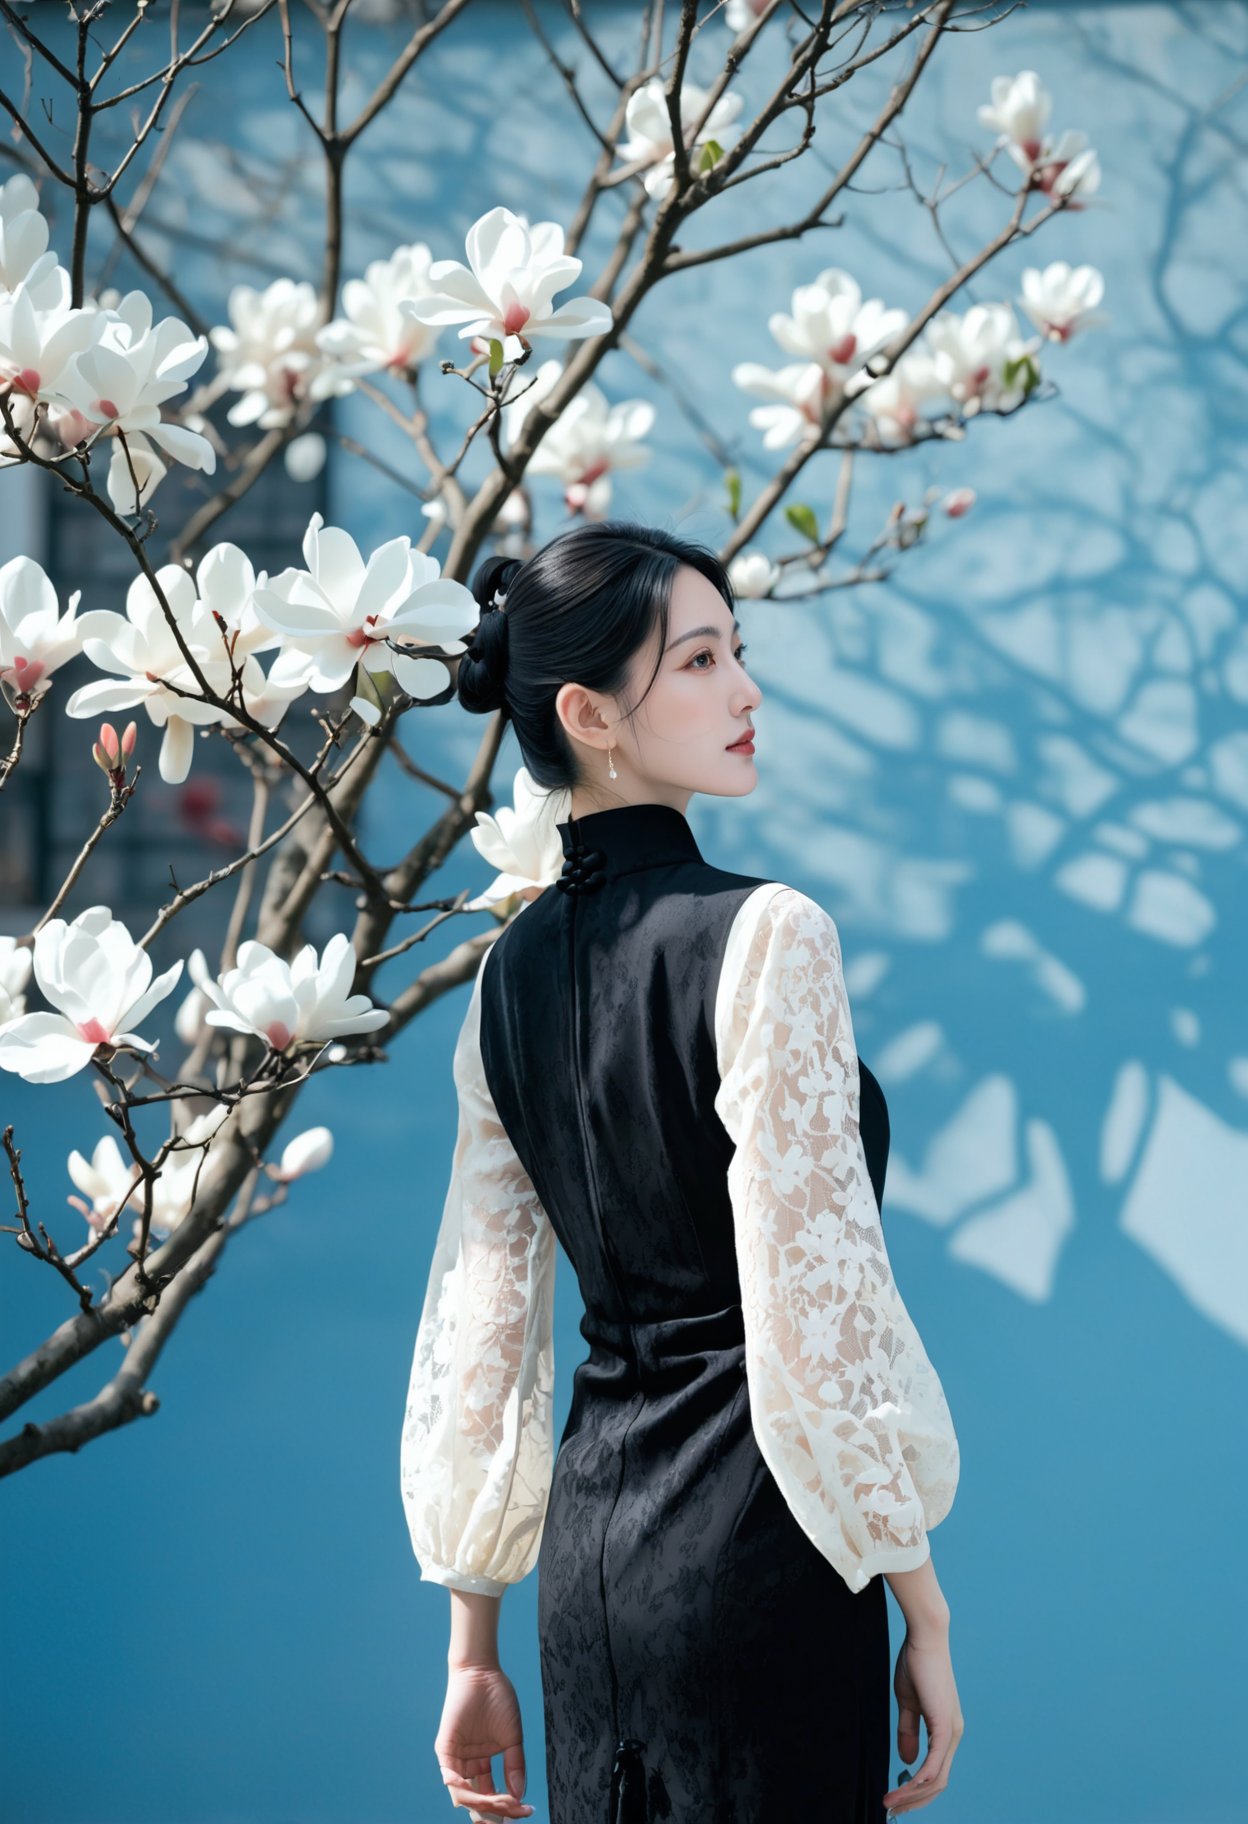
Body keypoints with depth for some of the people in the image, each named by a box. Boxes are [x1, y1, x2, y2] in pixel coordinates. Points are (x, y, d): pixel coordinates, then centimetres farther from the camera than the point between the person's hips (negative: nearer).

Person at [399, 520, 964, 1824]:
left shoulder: (512, 969, 8)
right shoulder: (764, 934, -13)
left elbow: (476, 1331, 9)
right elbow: (816, 1309, -16)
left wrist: (473, 1649, 15)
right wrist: (924, 1613, -8)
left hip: (588, 1531, 7)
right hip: (749, 1523, -7)